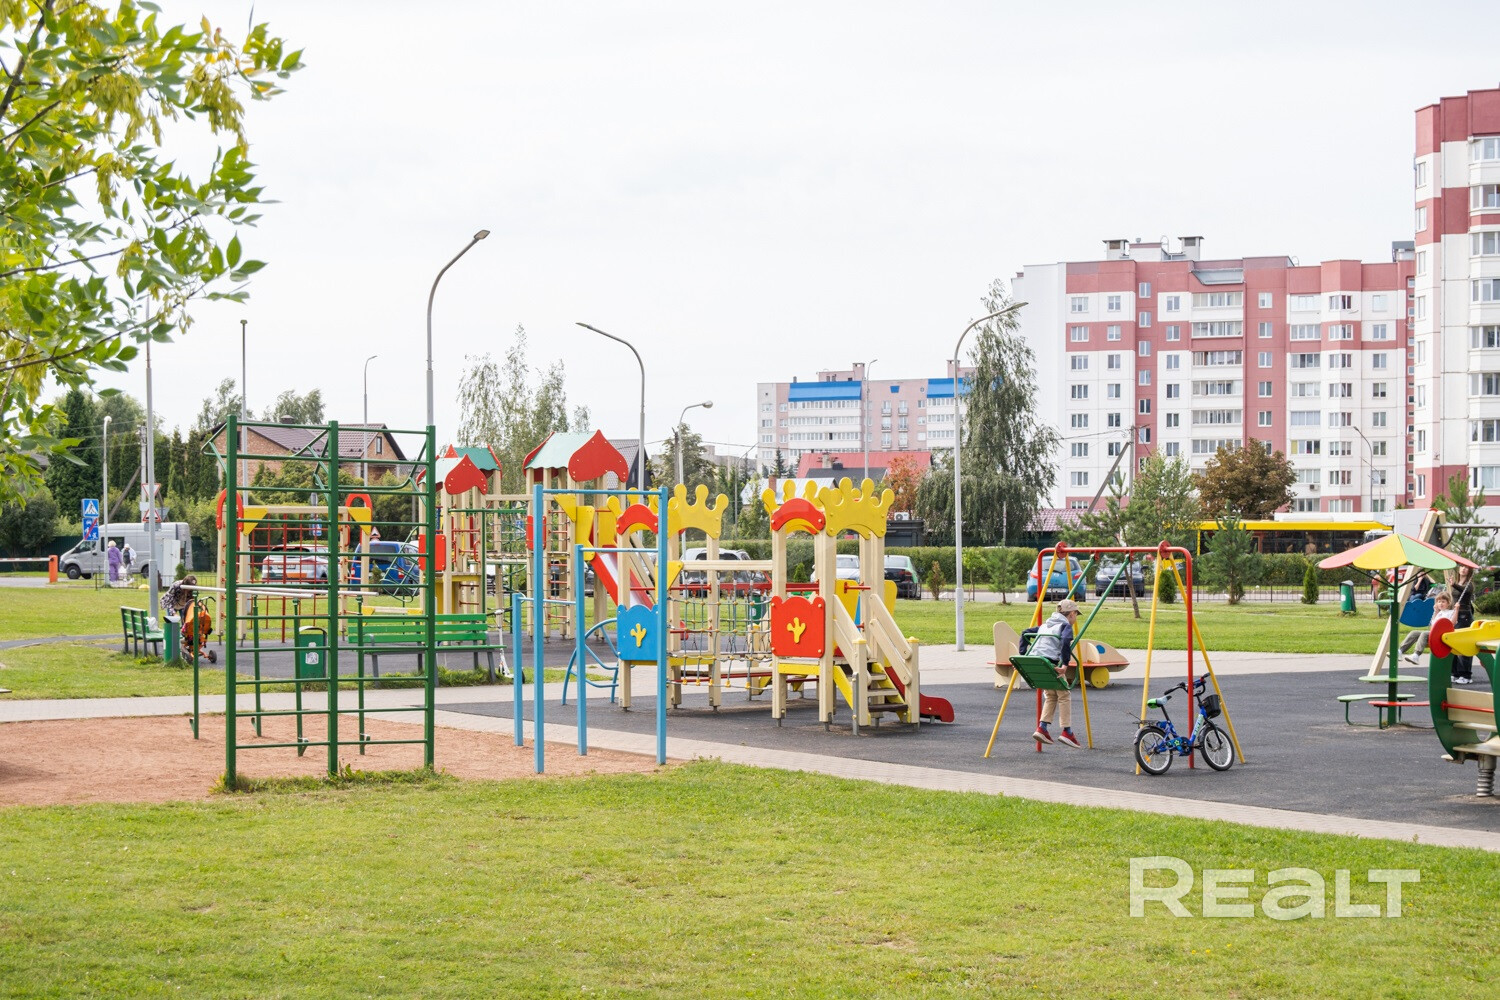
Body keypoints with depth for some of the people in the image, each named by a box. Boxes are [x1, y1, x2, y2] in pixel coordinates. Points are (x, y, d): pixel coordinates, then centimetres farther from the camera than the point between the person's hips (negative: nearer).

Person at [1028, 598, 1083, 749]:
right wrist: (1065, 664, -22)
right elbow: (1066, 641, -19)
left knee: (1051, 696, 21)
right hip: (1050, 663, -7)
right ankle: (1067, 731, 6)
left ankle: (1042, 729, 10)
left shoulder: (1046, 624, 25)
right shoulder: (1066, 626, 2)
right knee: (1064, 695, 8)